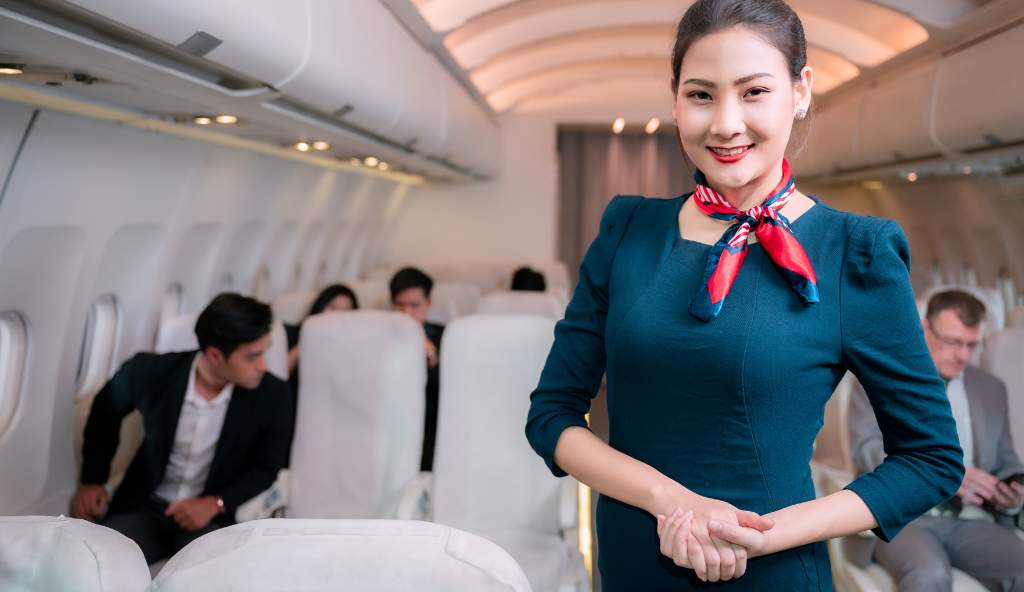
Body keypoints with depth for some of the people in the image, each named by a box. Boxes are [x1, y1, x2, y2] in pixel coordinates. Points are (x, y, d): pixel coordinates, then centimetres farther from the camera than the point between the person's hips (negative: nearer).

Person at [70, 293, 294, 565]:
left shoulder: (272, 395, -14)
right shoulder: (150, 371, -12)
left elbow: (265, 468, 0)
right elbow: (105, 411, 11)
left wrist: (215, 503, -14)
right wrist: (92, 480, 8)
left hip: (213, 516, -1)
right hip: (144, 508, 1)